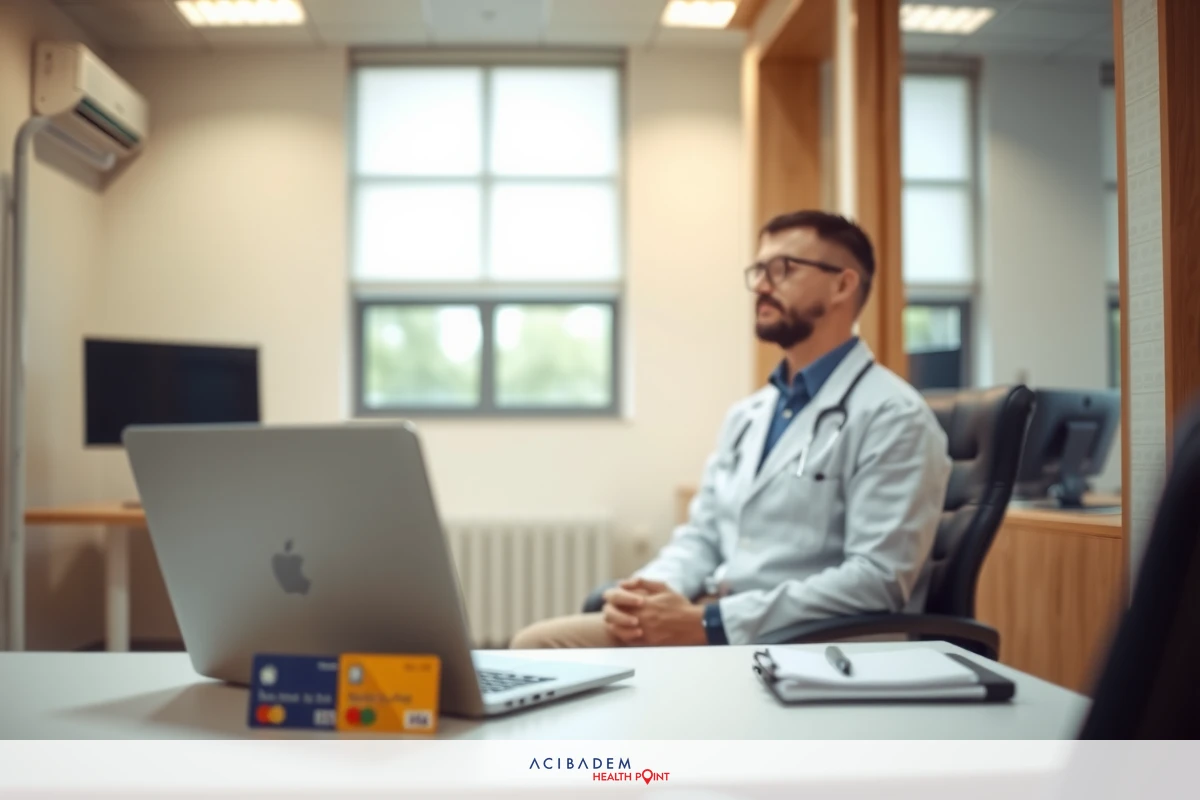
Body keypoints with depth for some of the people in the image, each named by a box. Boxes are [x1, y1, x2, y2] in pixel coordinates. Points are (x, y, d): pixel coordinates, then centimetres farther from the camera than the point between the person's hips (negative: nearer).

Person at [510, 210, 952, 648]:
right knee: (537, 645, -8)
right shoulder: (747, 414, 18)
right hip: (706, 626, 8)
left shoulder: (893, 416, -8)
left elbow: (877, 580, -17)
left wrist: (710, 623, -20)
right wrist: (651, 590, -5)